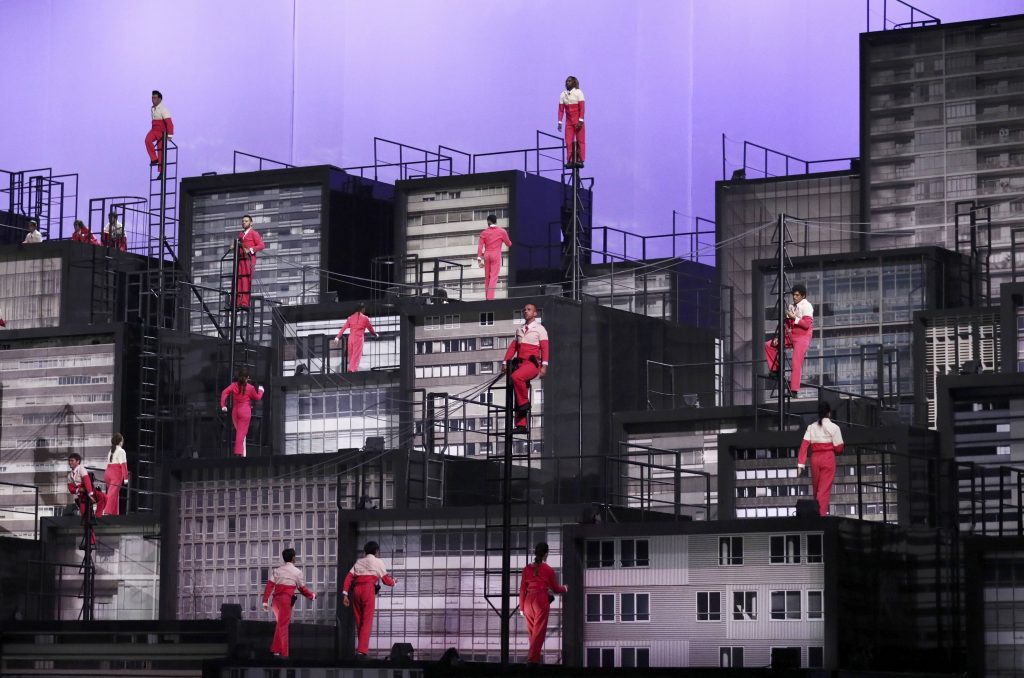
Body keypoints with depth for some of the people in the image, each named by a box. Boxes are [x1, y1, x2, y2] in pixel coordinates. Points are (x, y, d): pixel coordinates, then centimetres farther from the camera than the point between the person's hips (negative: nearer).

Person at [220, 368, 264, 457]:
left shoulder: (234, 385, 4)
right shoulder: (250, 388, -3)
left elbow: (224, 392, -8)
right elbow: (257, 397, 10)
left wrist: (223, 405, -5)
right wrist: (260, 390, 30)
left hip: (235, 411, 4)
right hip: (245, 411, -4)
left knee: (238, 432, 17)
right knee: (242, 433, -6)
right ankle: (239, 452, -14)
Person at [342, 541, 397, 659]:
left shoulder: (359, 562, 23)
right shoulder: (378, 562, 11)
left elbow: (348, 577, 12)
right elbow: (386, 580, 12)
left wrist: (345, 594, 8)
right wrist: (394, 581, 34)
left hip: (356, 590, 4)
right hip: (368, 589, -4)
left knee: (359, 622, 12)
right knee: (367, 622, -6)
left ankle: (362, 648, 16)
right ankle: (362, 651, -16)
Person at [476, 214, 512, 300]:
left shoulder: (484, 232, 5)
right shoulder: (502, 231, 0)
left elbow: (480, 246, -3)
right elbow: (509, 244, 8)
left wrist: (479, 258, -4)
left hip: (486, 255, 3)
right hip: (496, 255, -3)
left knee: (487, 277, 12)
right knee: (494, 277, -6)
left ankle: (487, 297, 14)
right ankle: (490, 297, -17)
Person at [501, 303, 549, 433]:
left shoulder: (539, 328, 6)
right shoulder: (519, 330, 24)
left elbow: (545, 348, -4)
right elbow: (512, 347, 20)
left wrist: (544, 365, -16)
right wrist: (505, 362, 7)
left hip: (532, 363, -6)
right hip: (519, 363, 6)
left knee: (516, 377, -35)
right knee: (518, 397, -1)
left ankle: (524, 402, -19)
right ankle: (521, 426, -2)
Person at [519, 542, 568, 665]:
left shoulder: (526, 569, 7)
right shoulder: (548, 570, 0)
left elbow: (522, 589, 7)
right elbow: (556, 589, 9)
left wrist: (521, 607, 13)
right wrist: (565, 588, 31)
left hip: (528, 601, 4)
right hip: (541, 600, -4)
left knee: (532, 631, 16)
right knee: (539, 632, -3)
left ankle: (534, 657, 24)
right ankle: (532, 659, -15)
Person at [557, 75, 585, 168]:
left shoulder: (578, 93, -4)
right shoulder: (563, 95, 7)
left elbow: (582, 107, -9)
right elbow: (561, 109, 5)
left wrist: (580, 120, -17)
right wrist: (560, 122, -3)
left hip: (578, 121, -4)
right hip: (569, 121, 4)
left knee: (580, 140, -5)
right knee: (568, 142, -2)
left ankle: (580, 160, -6)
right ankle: (570, 161, -2)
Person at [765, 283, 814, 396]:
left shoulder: (806, 306, -8)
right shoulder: (791, 307, 13)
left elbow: (807, 324, -18)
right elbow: (787, 324, 15)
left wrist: (794, 318, -19)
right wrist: (778, 337, 5)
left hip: (802, 337, -8)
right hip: (790, 336, 8)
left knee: (796, 363, -18)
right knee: (768, 345, 5)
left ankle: (794, 390, -20)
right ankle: (775, 369, 12)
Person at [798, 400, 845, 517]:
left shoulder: (811, 427, 6)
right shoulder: (834, 427, -5)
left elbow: (804, 446, -3)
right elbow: (839, 448, -5)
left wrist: (801, 463, -5)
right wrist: (843, 445, 18)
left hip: (815, 459, 4)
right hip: (828, 459, -4)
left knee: (816, 488, 16)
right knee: (825, 489, -4)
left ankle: (816, 511, 25)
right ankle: (822, 513, -11)